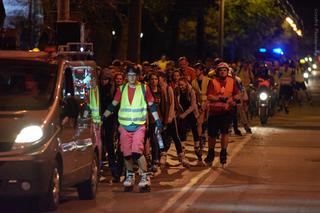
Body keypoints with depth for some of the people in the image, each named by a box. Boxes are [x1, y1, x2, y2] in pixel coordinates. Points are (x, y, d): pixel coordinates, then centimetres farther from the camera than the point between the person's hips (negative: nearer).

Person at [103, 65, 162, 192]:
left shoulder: (144, 88, 2)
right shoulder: (121, 89, 7)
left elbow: (152, 106, 8)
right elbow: (113, 106, 9)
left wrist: (157, 121, 4)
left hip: (139, 126, -3)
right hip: (124, 126, 3)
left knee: (137, 151, -17)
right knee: (127, 153, 3)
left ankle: (145, 177, -7)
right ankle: (129, 177, 20)